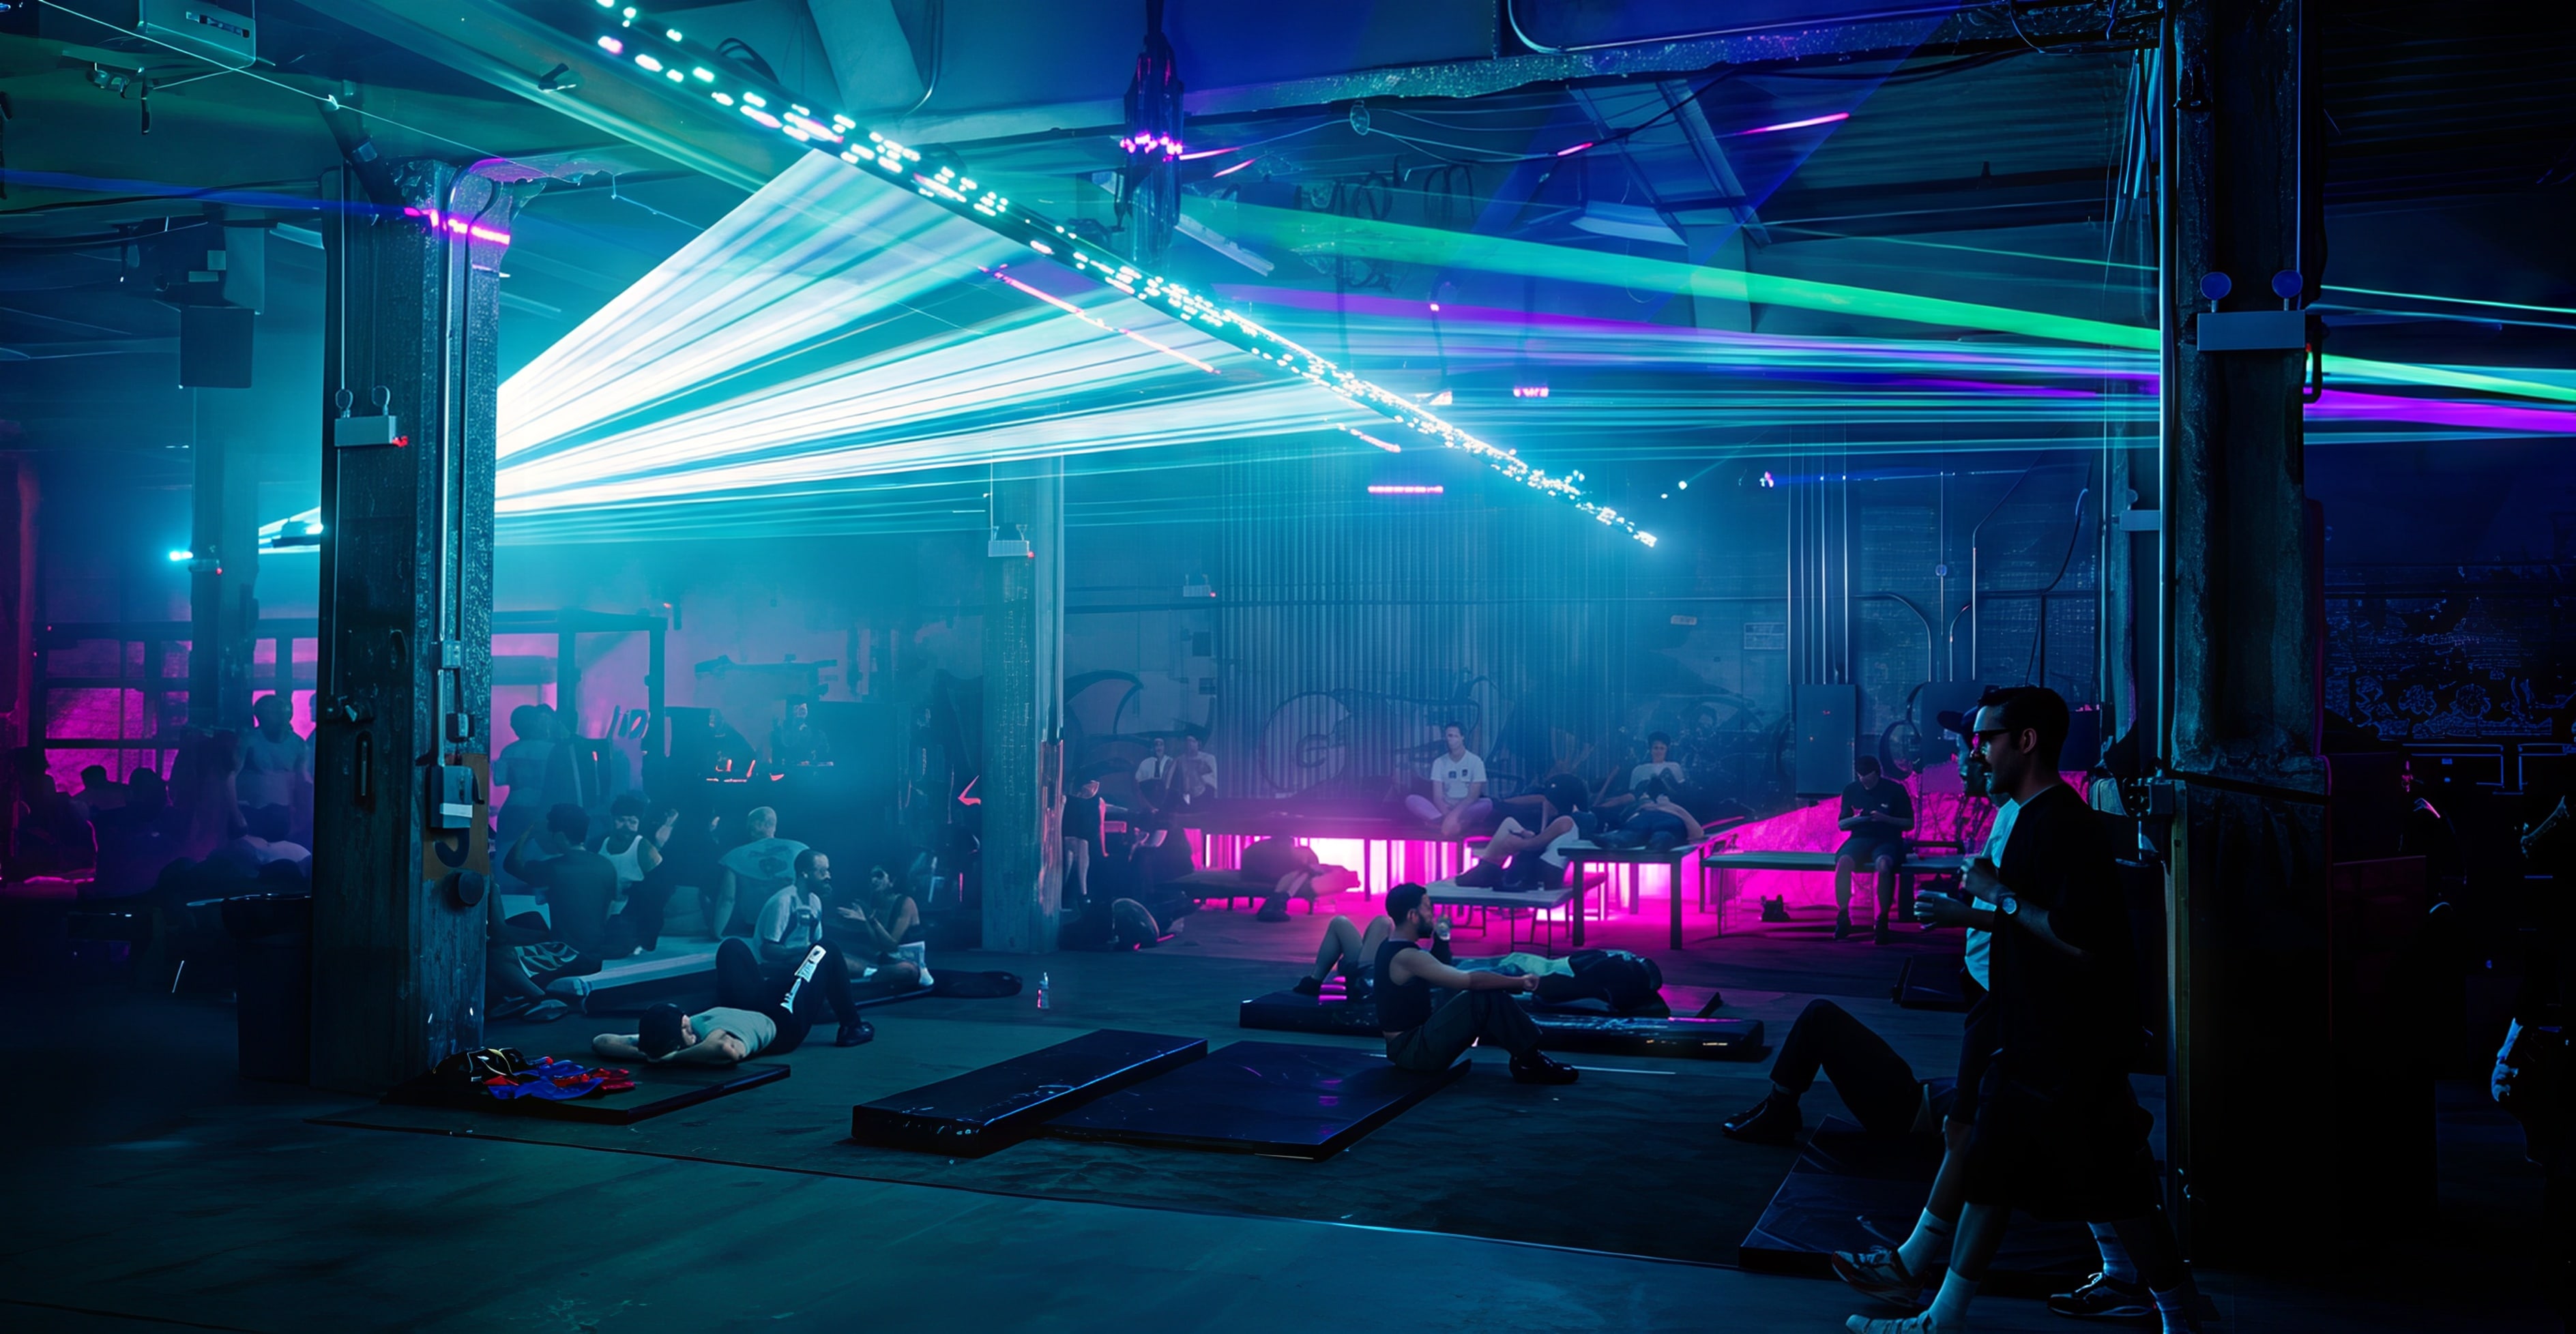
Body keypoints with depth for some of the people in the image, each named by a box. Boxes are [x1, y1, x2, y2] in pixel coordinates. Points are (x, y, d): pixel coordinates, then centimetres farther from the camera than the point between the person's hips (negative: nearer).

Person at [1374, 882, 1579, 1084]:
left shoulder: (1393, 946, 10)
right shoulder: (1406, 956, -22)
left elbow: (1443, 975, 22)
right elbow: (1470, 980, -26)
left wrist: (1441, 940, 5)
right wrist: (1520, 982, -17)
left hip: (1412, 1039, 11)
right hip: (1413, 1050, -11)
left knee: (1487, 991, 12)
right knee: (1486, 997, -20)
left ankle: (1526, 1055, 10)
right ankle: (1531, 1064, -9)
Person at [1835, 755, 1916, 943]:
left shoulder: (1895, 790, -1)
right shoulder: (1851, 791, 7)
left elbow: (1909, 824, 1)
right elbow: (1841, 825, 13)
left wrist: (1885, 818, -16)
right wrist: (1855, 819, -10)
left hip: (1888, 841, -2)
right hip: (1860, 839, 2)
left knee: (1884, 865, -40)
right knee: (1843, 862, -34)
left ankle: (1883, 919, -29)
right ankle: (1843, 917, -23)